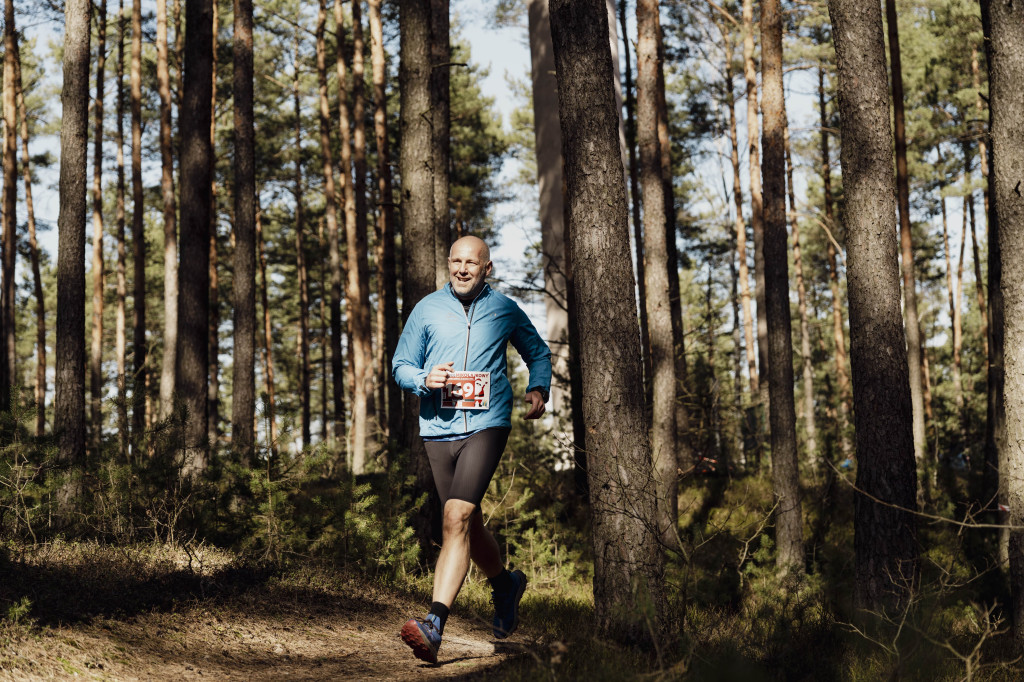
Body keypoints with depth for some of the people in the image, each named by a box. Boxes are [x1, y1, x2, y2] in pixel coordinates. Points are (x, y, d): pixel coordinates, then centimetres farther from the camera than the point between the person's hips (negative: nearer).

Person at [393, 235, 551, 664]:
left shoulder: (504, 310, 7)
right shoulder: (427, 310, 7)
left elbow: (538, 352, 22)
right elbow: (401, 366, 11)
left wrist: (538, 389, 3)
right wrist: (424, 380, -11)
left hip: (486, 425, -3)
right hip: (438, 430, 3)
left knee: (456, 518, -20)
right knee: (467, 525, 14)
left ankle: (434, 624, -27)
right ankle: (505, 585, 43)